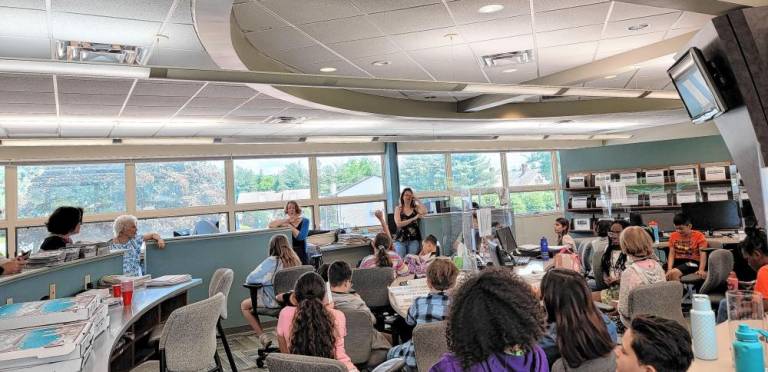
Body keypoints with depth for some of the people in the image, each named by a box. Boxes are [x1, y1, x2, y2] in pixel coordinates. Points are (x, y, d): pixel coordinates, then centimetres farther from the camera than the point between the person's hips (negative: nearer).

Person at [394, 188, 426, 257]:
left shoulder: (416, 207, 8)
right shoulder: (398, 208, 6)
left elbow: (424, 212, -13)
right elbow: (398, 224, -7)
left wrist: (417, 200, -3)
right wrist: (413, 218, -12)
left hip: (413, 239, 0)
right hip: (401, 239, 0)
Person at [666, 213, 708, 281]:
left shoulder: (699, 236, -1)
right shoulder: (673, 236, 9)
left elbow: (703, 254, -10)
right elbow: (671, 254, 3)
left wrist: (701, 270, -25)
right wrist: (669, 269, -13)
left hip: (692, 262, -4)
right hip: (677, 261, 4)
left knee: (674, 273, -33)